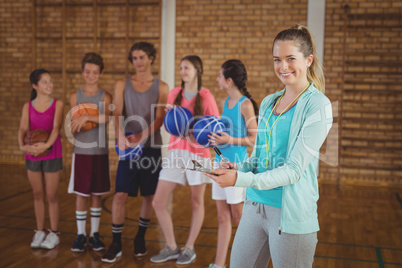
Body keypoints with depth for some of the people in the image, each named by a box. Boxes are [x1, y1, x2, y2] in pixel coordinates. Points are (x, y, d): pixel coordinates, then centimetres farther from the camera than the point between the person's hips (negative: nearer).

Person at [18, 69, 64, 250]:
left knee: (52, 196, 4)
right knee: (38, 195, 11)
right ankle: (39, 232, 24)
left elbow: (56, 127, -16)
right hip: (32, 155, 3)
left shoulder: (57, 104, -4)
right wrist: (22, 146, -27)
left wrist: (47, 144, -33)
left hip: (52, 155, -2)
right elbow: (23, 129, -7)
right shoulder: (28, 107, 3)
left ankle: (54, 234, 16)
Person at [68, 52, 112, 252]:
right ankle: (81, 234, 16)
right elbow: (73, 128, 3)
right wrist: (78, 124, -18)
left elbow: (109, 117, -20)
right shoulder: (75, 96, 4)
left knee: (97, 194, 7)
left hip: (100, 152, -1)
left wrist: (86, 117, -27)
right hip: (81, 151, 1)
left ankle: (95, 234, 19)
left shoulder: (105, 96, -1)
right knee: (81, 194, 4)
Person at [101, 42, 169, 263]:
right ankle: (116, 244, 5)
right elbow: (117, 114, -4)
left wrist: (142, 136, -23)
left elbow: (159, 119, -6)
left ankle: (140, 238, 26)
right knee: (120, 194, -6)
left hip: (151, 147, 0)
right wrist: (121, 137, -23)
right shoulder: (122, 84, 6)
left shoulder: (161, 87, 3)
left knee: (149, 195, 7)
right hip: (128, 147, 0)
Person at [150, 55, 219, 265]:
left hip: (198, 153, -4)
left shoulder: (205, 96, -4)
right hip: (175, 151, 4)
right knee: (158, 202, 1)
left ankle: (189, 248, 24)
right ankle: (171, 247, 18)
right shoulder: (174, 94, 9)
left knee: (196, 202, 7)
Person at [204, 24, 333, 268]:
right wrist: (238, 168, -5)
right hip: (254, 206, 6)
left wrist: (241, 180, -24)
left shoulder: (317, 105, -10)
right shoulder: (268, 102, 11)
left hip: (292, 214, -6)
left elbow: (294, 169, -16)